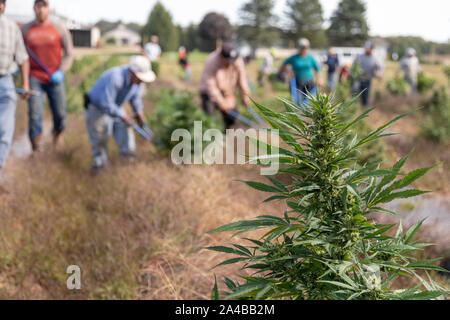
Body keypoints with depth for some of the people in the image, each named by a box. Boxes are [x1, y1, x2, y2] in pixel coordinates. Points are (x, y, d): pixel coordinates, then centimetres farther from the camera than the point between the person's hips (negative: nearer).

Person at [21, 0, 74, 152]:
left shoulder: (60, 29, -2)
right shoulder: (25, 30, 2)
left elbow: (69, 53, 1)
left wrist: (61, 71, -11)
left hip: (55, 78, 0)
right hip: (34, 78, 0)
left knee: (59, 113, 7)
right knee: (34, 113, -10)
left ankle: (57, 132, 41)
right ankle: (36, 149, -3)